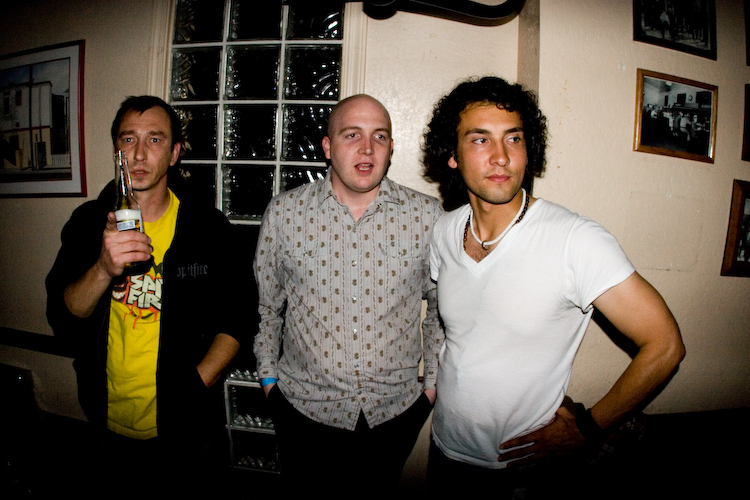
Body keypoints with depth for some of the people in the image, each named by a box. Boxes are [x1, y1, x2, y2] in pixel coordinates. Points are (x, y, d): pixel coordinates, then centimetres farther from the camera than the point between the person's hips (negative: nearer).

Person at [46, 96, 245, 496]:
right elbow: (62, 318, -10)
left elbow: (235, 320, -5)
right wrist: (103, 268, -28)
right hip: (112, 423, 2)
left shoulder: (207, 227, -10)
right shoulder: (88, 222, -3)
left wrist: (194, 384, -15)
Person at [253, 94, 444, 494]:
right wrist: (268, 375, 8)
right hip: (303, 406, 1)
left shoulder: (427, 217, -8)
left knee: (377, 493, 20)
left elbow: (442, 306, 4)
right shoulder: (283, 213, -6)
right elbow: (265, 303, 6)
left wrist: (434, 381, 5)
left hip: (394, 410, 0)